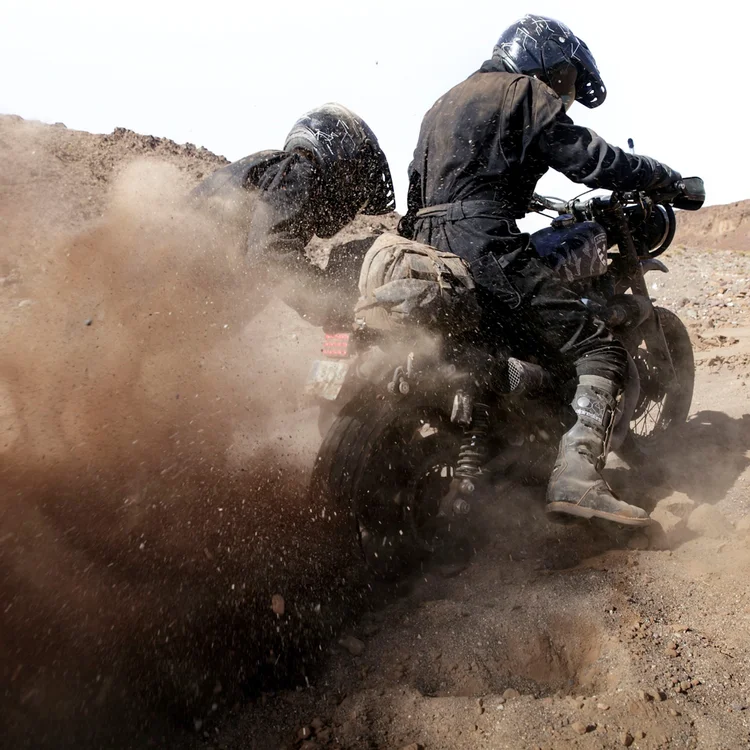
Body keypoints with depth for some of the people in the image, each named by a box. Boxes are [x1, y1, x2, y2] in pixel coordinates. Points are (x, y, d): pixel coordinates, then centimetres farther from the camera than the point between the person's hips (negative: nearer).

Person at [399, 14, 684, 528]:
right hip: (485, 246, -9)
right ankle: (577, 478, -26)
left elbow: (419, 187, 31)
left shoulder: (445, 104, 30)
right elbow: (586, 158, -3)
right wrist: (666, 177, 8)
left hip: (429, 252, 9)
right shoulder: (526, 91, 5)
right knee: (600, 352, -10)